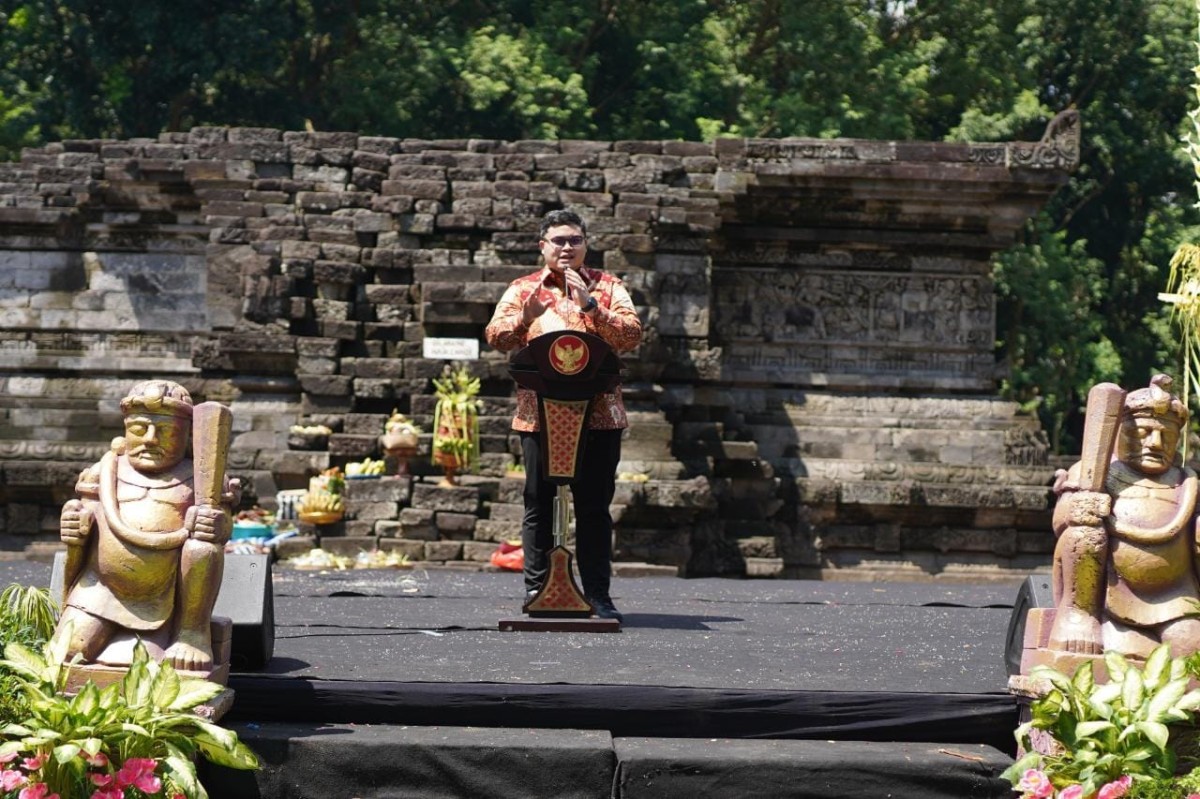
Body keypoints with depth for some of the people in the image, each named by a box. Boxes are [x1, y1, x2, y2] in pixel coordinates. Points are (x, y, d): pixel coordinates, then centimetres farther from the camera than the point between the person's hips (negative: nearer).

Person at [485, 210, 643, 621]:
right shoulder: (522, 289, 10)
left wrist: (591, 307, -17)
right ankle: (536, 590, 8)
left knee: (594, 507, 1)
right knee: (539, 506, 3)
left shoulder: (607, 287, 9)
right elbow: (495, 336, -2)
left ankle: (598, 595, 3)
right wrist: (524, 319, -23)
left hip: (597, 414, 0)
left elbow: (632, 335, -4)